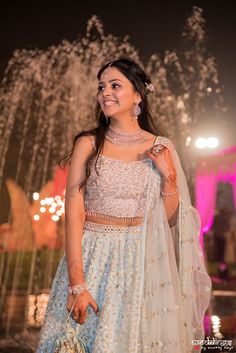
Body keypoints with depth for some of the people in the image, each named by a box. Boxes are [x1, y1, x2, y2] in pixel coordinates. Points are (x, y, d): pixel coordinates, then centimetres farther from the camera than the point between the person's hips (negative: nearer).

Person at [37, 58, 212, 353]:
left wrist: (169, 177, -10)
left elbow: (169, 219, 6)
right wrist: (77, 283, -16)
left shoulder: (160, 148, 2)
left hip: (142, 262, 2)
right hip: (93, 258, -1)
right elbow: (73, 214, -9)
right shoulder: (88, 144, -3)